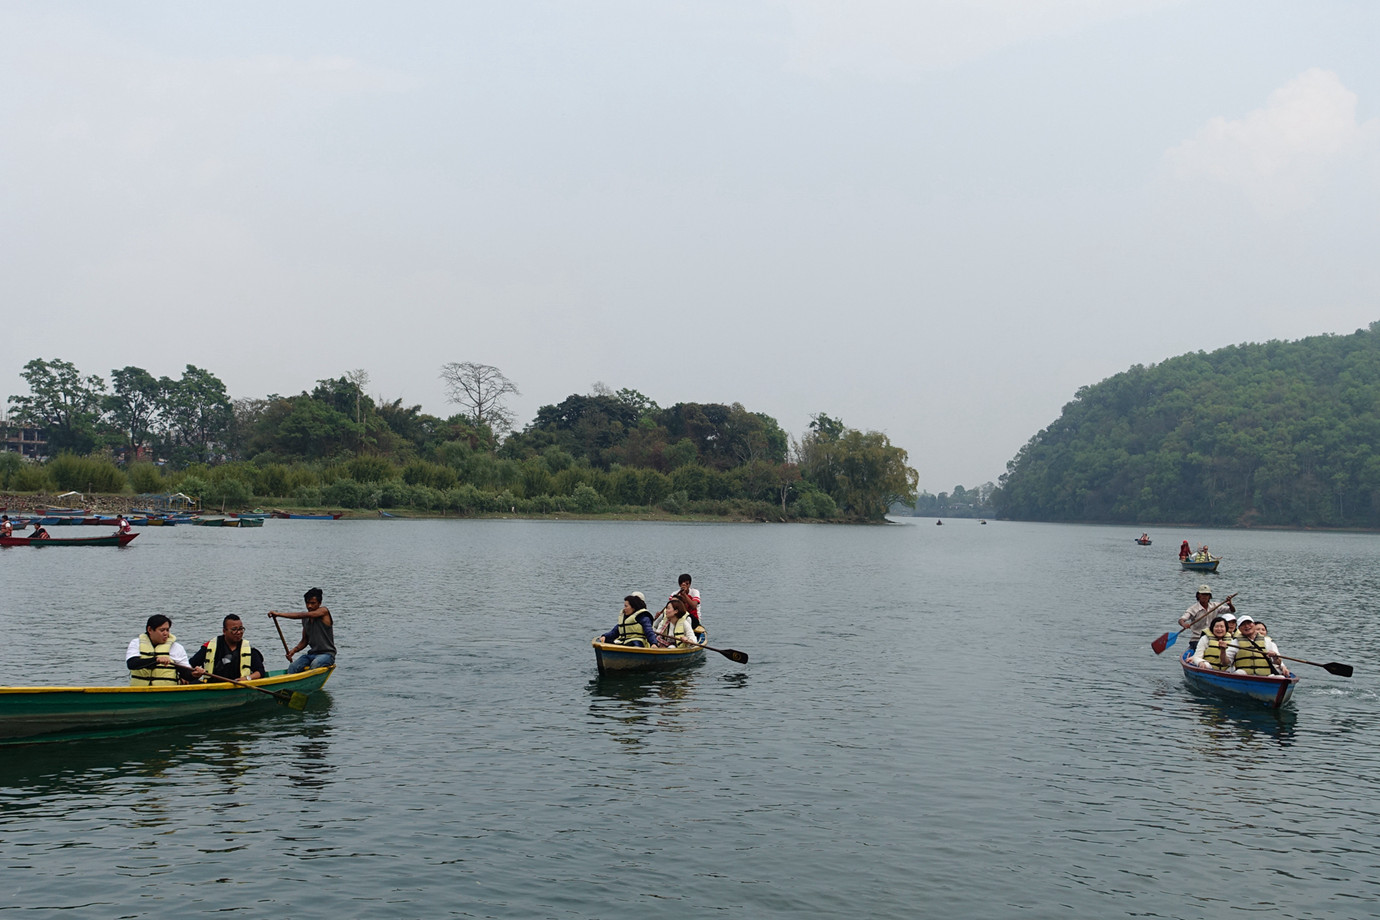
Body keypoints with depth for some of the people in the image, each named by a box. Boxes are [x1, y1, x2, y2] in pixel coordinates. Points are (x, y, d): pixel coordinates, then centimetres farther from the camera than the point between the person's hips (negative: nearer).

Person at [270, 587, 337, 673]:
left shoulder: (324, 611, -8)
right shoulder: (305, 619, 13)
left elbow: (302, 615, -21)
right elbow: (305, 641, 19)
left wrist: (279, 614, -22)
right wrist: (294, 650, -2)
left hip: (327, 654, -6)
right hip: (312, 654, 6)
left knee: (315, 664, -37)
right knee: (292, 667, -20)